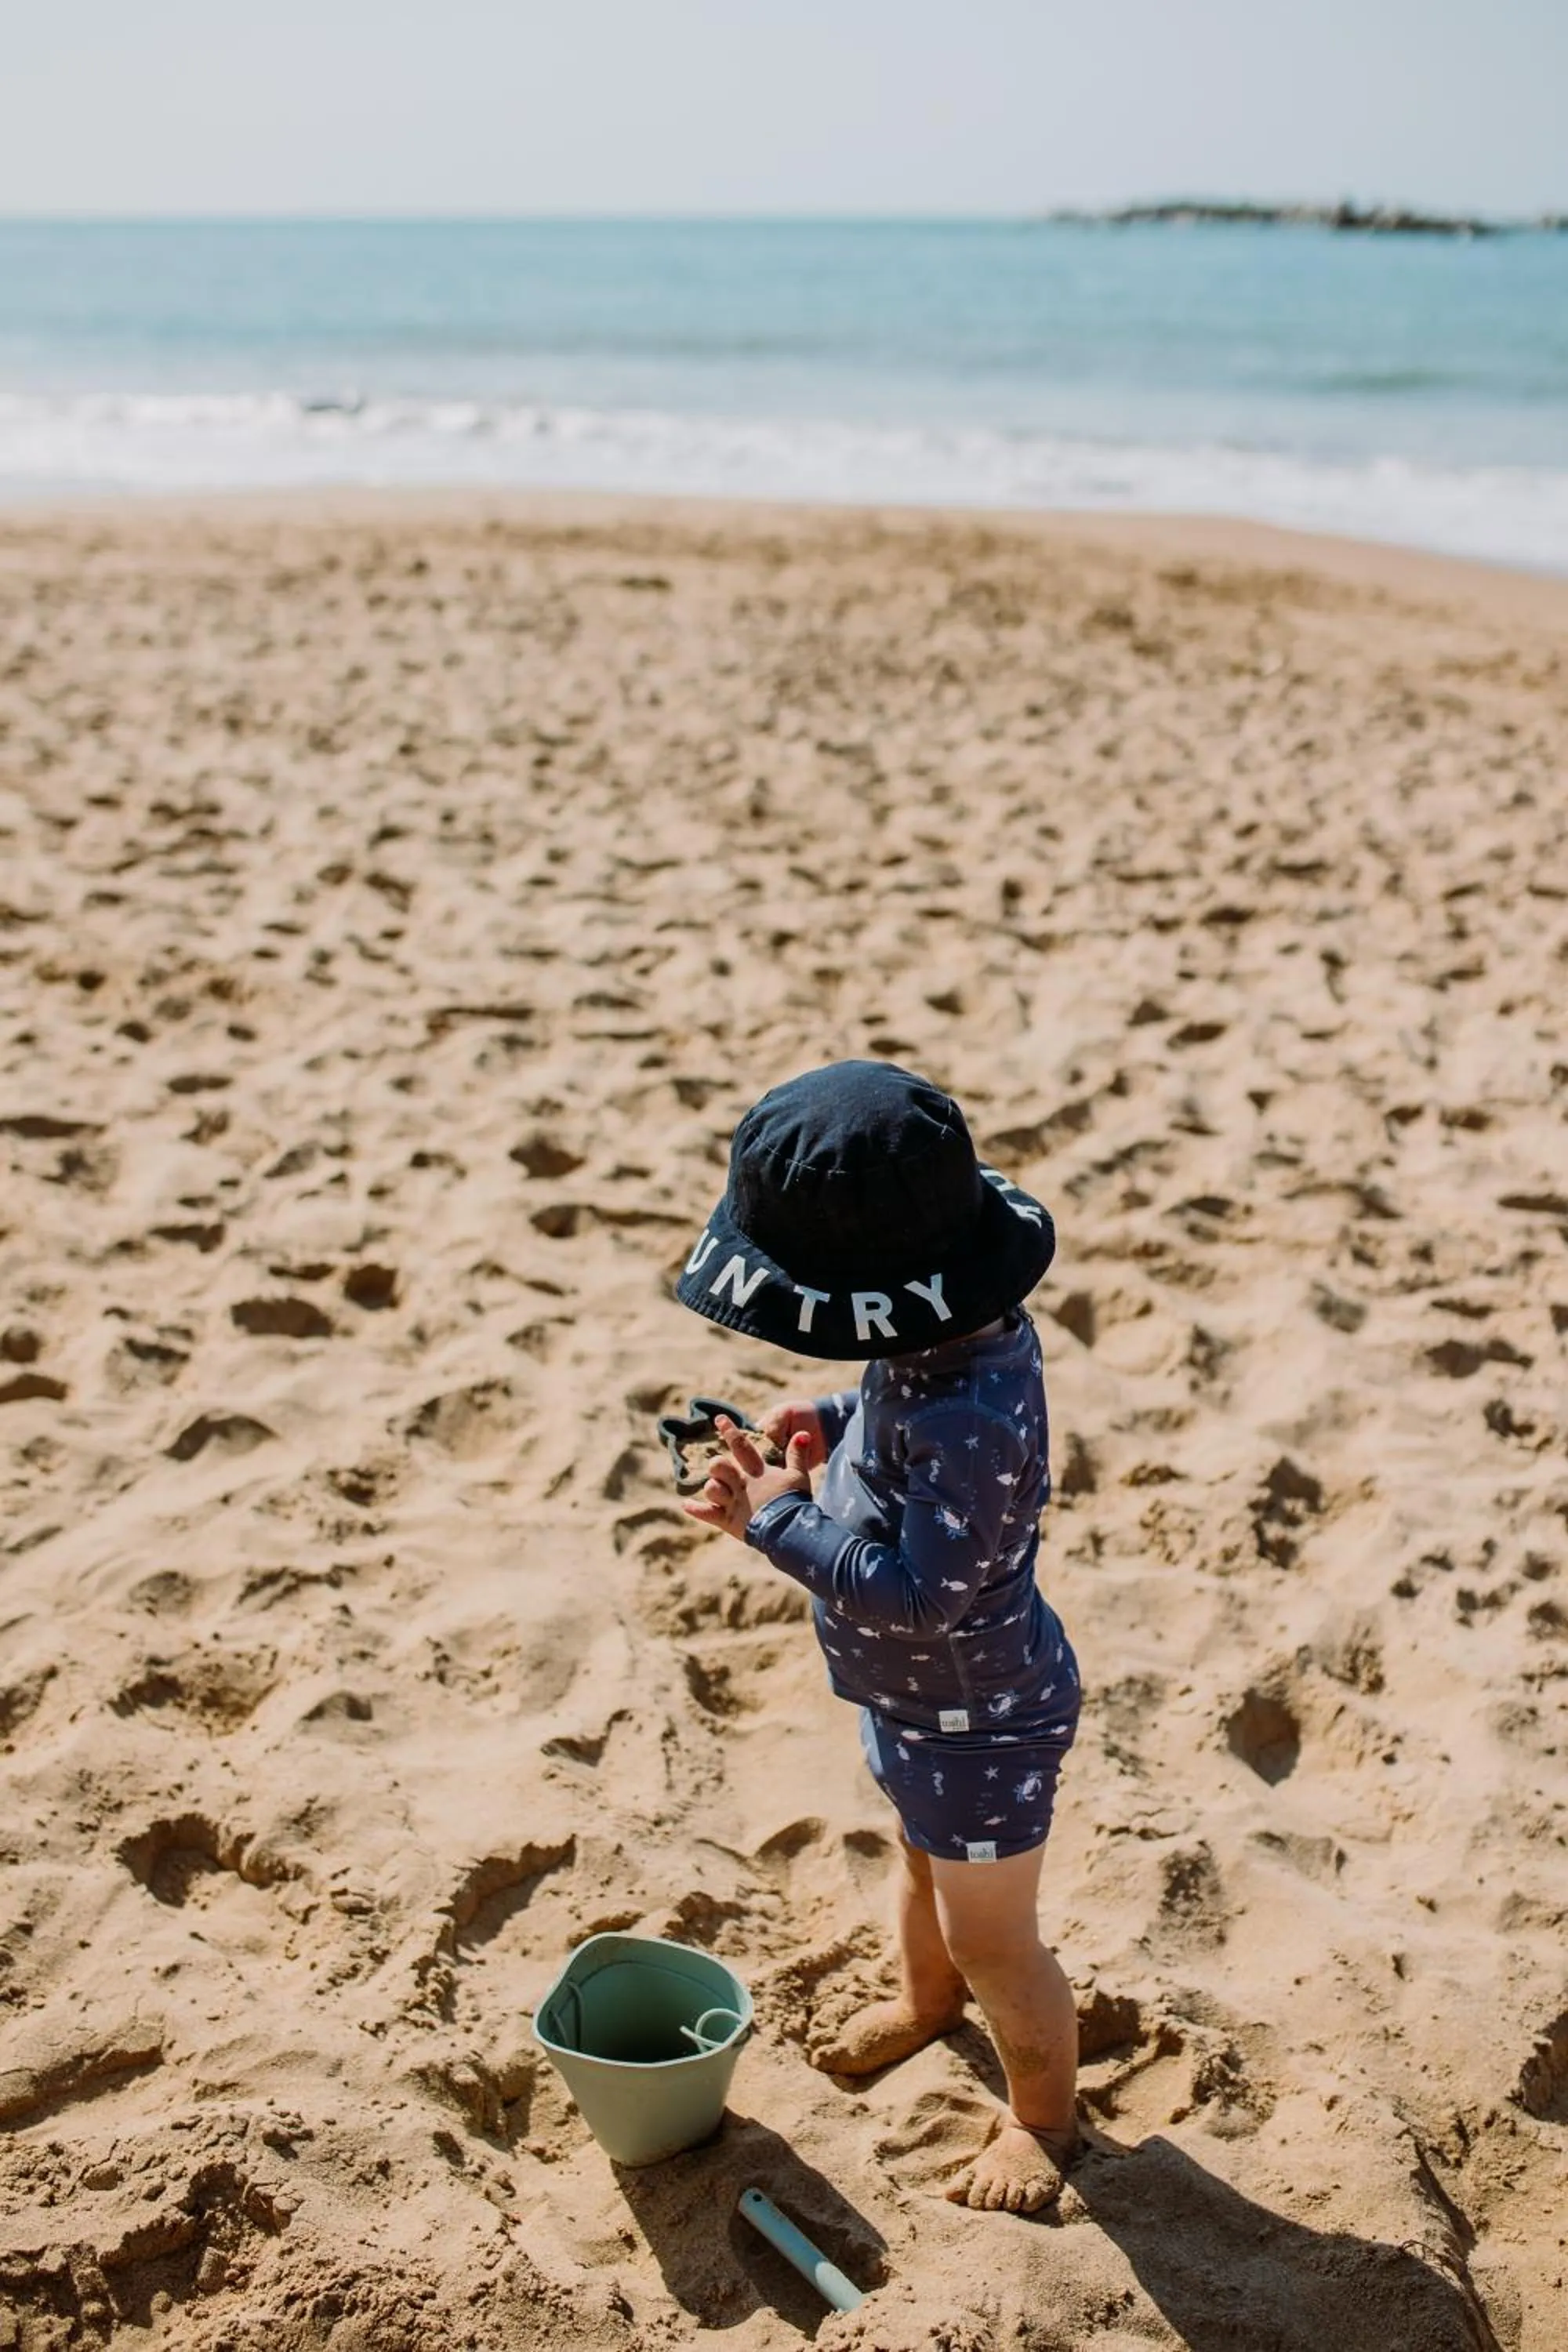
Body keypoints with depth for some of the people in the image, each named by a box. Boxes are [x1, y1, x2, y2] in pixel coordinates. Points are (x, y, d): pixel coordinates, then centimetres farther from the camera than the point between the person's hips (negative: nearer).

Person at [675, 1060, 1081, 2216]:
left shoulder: (972, 1415, -41)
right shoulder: (948, 1334, -12)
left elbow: (916, 1589, -38)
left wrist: (782, 1520, -29)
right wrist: (835, 1423, -8)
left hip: (978, 1723, -9)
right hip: (919, 1695, 9)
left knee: (995, 1945, 14)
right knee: (925, 1860, 35)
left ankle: (1044, 2118, 41)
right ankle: (927, 1998, 64)